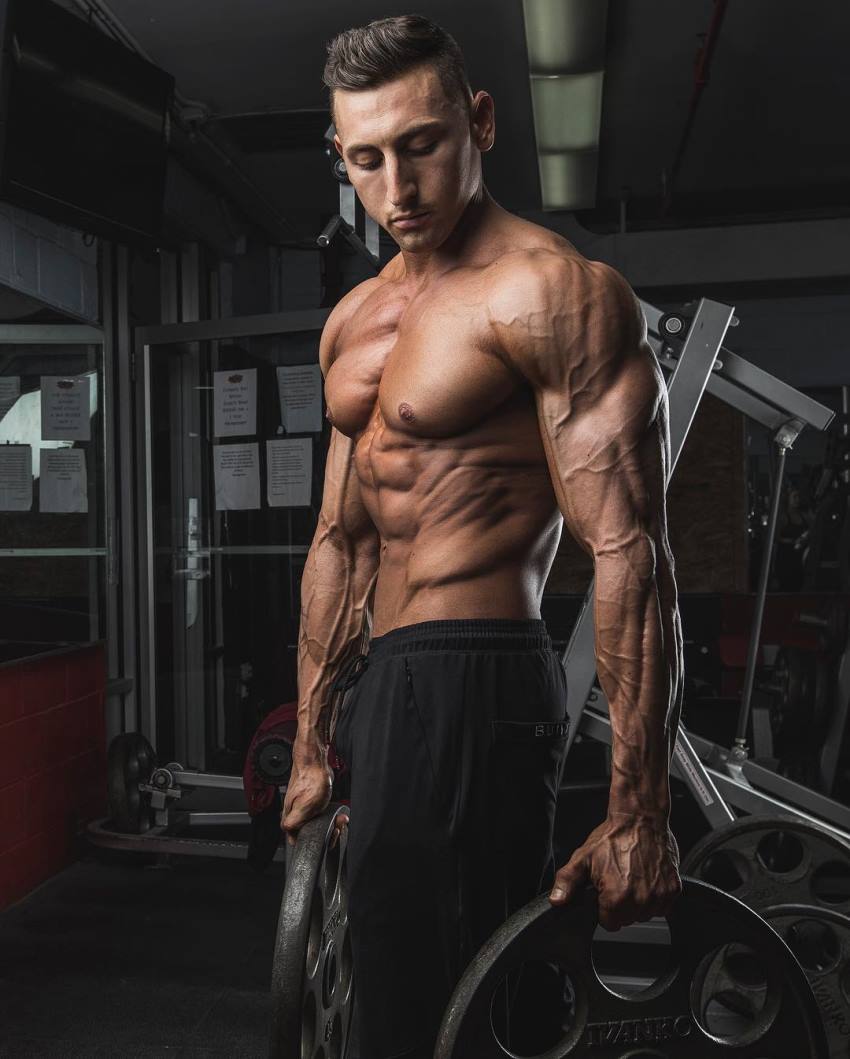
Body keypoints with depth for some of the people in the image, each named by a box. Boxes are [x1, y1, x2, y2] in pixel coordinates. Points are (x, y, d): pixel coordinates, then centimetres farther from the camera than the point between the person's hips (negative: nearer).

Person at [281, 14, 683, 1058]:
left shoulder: (552, 293, -12)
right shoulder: (353, 322, 13)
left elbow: (628, 553, -18)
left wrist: (636, 816, -20)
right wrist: (313, 747, 18)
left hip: (475, 689, -9)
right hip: (383, 685, 9)